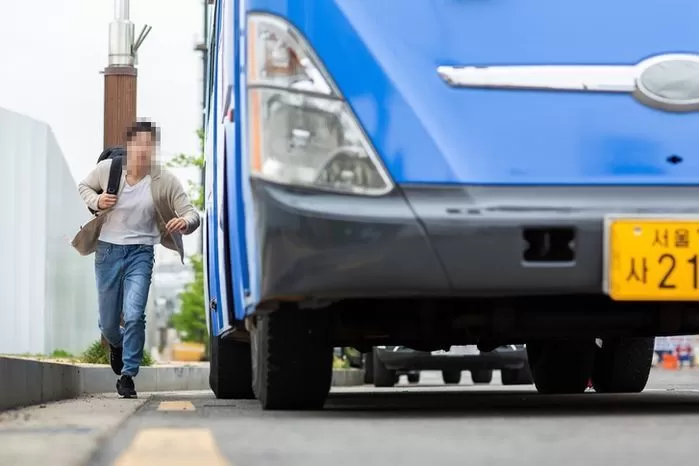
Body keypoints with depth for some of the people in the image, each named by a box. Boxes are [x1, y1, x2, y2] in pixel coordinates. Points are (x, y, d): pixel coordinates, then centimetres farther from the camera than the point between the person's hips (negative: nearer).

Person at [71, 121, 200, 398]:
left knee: (134, 315, -17)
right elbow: (84, 186, 14)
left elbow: (192, 214, -9)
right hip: (108, 250, 2)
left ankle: (127, 375, -2)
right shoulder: (108, 169, -6)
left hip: (140, 253, -2)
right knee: (108, 323, 11)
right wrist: (96, 201, -9)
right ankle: (116, 344, 49)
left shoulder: (164, 182, -10)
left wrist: (185, 222, -34)